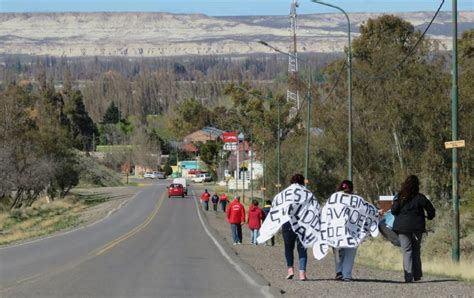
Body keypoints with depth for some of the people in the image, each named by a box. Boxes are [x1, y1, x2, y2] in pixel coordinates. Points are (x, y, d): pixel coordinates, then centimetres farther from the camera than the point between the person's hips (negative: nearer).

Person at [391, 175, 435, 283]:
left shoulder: (400, 197, -2)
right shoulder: (419, 197, -4)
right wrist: (430, 216, 18)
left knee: (407, 251, 2)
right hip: (417, 227, 0)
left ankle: (409, 277, -7)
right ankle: (417, 275, 15)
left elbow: (394, 211, -5)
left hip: (402, 227, 0)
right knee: (416, 250, 15)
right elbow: (431, 210, -3)